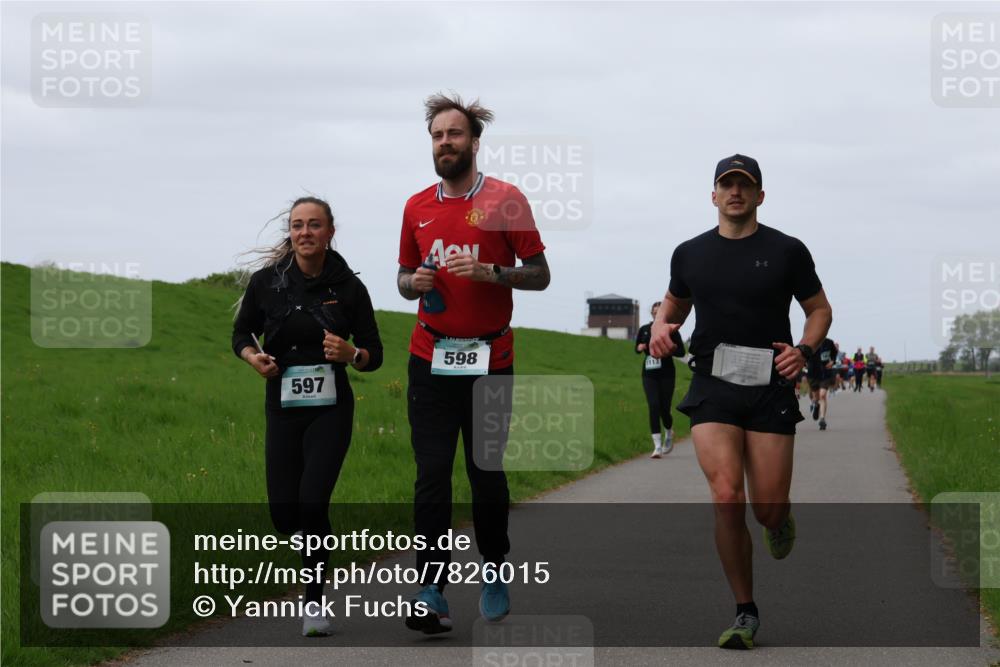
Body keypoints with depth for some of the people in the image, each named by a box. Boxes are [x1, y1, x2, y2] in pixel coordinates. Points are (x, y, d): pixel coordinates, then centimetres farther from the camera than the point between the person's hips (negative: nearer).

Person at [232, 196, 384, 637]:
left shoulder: (348, 287, -4)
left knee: (313, 501, -16)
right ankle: (311, 536, 38)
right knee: (284, 515, 0)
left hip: (330, 408, -2)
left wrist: (351, 354, -20)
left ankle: (314, 603, 0)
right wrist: (254, 357, -10)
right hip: (282, 408, 2)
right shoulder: (266, 281, -2)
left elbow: (375, 355, 2)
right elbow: (241, 334, 12)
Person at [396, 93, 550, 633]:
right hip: (430, 360, 2)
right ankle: (430, 592, -8)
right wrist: (414, 282, -2)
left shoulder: (505, 200, 0)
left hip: (490, 360, -2)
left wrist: (491, 273, -17)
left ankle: (495, 572, 25)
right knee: (431, 476, -5)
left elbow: (539, 274, 0)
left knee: (487, 474, 5)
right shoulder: (417, 207, 11)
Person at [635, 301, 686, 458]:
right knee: (653, 406, -13)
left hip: (666, 374, -1)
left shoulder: (671, 330, -1)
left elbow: (681, 352, 0)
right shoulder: (644, 330, 6)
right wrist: (639, 348, -5)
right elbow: (637, 349, 19)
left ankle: (669, 434, 35)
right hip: (649, 375, 1)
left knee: (664, 408, 0)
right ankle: (657, 447, -14)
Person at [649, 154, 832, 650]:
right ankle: (745, 614, -5)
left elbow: (820, 310, 12)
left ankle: (779, 520, 38)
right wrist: (661, 326, 5)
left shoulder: (786, 251, 4)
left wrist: (803, 350, -6)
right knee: (726, 497, -16)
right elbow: (675, 301, 27)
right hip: (712, 390, 1)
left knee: (768, 509, -4)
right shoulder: (690, 254, 10)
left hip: (770, 390, -1)